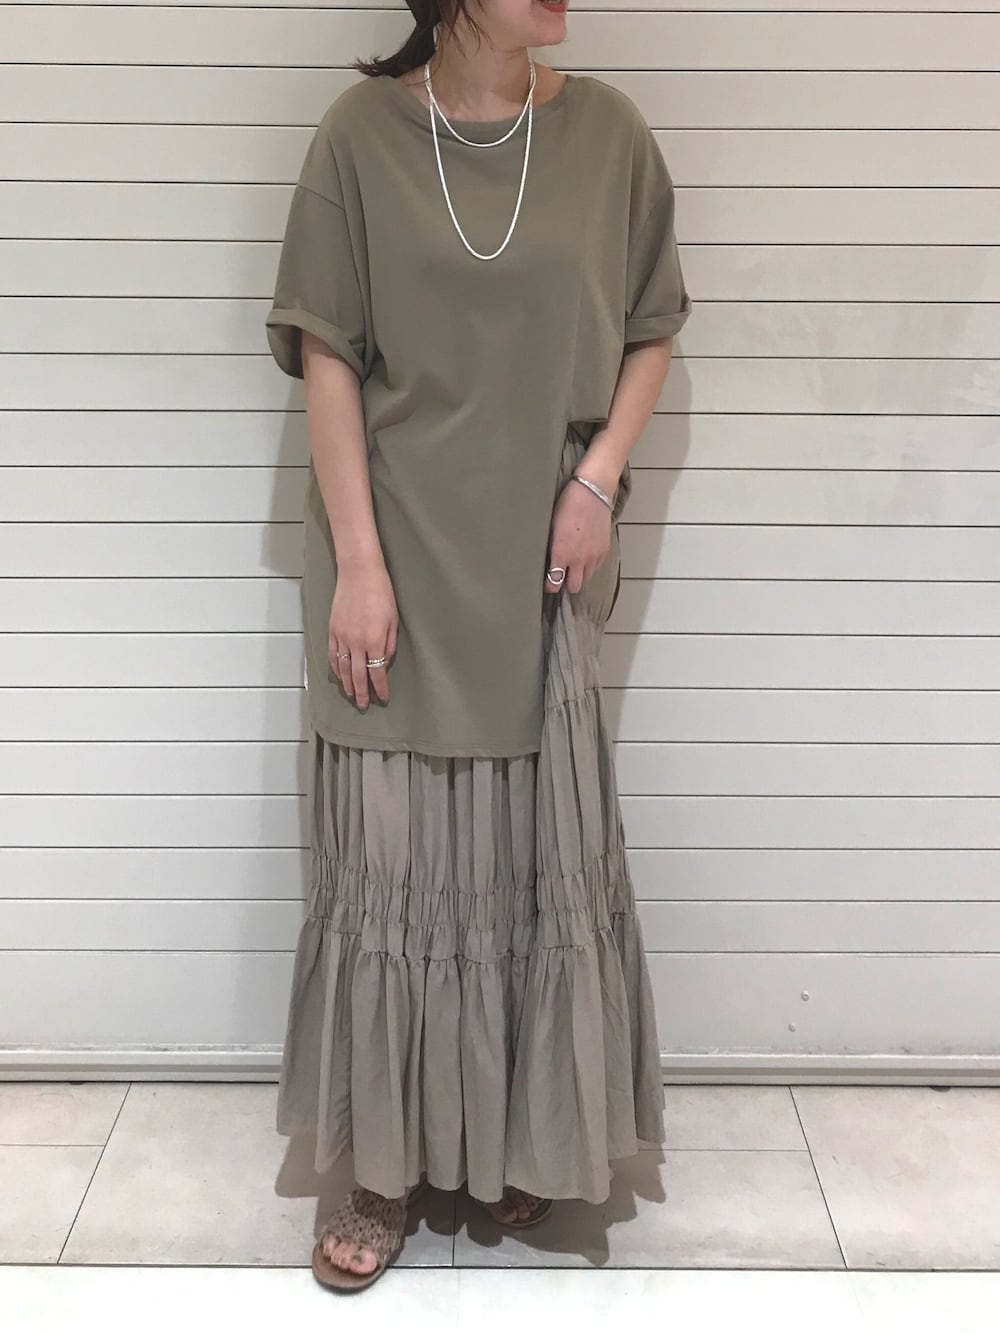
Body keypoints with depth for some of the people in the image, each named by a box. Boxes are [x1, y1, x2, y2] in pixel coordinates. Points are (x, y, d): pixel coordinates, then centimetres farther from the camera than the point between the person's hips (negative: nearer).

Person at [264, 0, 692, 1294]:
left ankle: (529, 1139, 29)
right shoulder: (361, 131, -2)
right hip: (397, 555, -1)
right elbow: (326, 357, -4)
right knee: (388, 855, 3)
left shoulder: (605, 130, 3)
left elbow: (650, 330, 10)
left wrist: (598, 474, -6)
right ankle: (387, 1162, 20)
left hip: (540, 560, 2)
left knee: (540, 849, 8)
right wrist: (358, 563, -10)